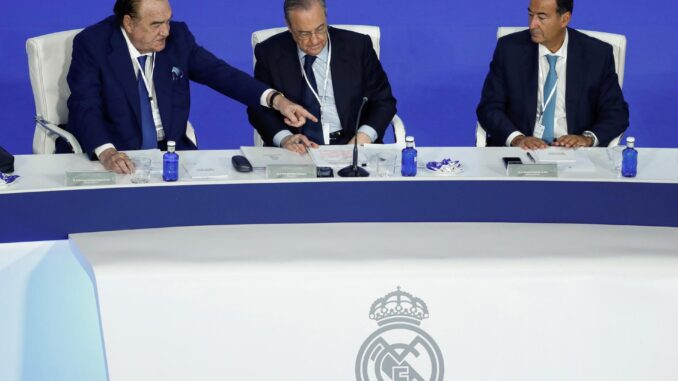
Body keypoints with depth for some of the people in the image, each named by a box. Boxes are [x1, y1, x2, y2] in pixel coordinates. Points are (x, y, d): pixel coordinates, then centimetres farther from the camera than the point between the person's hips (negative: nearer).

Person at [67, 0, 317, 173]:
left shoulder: (178, 36, 3)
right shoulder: (92, 43, -8)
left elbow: (220, 73, 4)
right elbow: (85, 108, -16)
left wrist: (276, 100, -10)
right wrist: (106, 152, -35)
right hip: (117, 160, -4)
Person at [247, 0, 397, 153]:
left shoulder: (358, 47, 1)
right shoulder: (270, 53, 2)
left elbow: (383, 101, 4)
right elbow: (258, 108, 3)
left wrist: (364, 135, -16)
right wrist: (284, 138, -18)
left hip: (350, 145, 1)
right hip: (298, 148, -1)